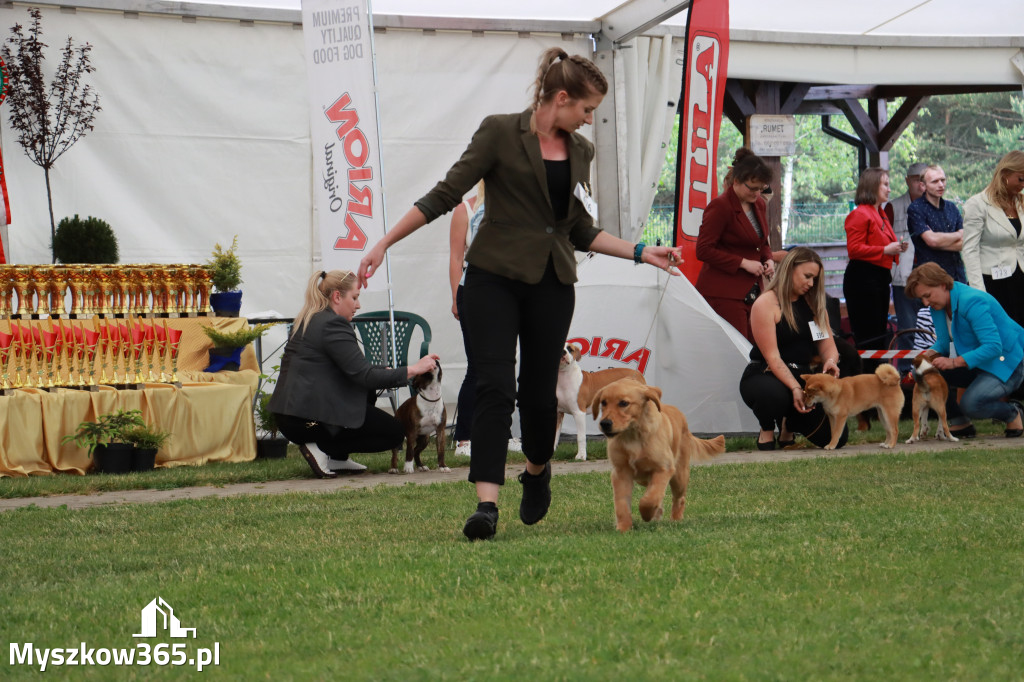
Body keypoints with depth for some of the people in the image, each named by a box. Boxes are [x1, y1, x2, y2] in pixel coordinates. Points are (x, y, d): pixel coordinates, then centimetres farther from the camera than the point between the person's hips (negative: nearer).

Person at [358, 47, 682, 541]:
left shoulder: (579, 151, 12)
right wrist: (384, 244, -11)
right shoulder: (500, 133, -5)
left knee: (539, 391, 6)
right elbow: (445, 195, -6)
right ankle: (486, 504, -18)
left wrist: (641, 253, 13)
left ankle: (536, 472, 36)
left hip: (552, 284, 4)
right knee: (495, 385, -15)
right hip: (494, 277, -4)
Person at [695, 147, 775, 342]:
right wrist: (743, 263, -17)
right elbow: (704, 250, -15)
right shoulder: (720, 206, -11)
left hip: (752, 291, 8)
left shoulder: (758, 204, 13)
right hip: (723, 293, -8)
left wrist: (768, 260, 5)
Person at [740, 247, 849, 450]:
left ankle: (789, 424, 21)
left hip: (802, 376, 6)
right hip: (764, 377, -6)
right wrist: (795, 388, -29)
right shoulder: (766, 304, -10)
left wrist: (830, 361, -17)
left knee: (836, 437, -12)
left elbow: (828, 346, 9)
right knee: (775, 395, -44)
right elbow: (772, 357, -17)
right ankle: (767, 429, -5)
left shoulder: (814, 304, 12)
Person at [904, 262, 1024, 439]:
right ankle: (959, 423, 4)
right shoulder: (938, 305, 0)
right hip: (976, 363, 9)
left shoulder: (971, 302, -27)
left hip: (1006, 364, -9)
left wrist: (954, 362, -37)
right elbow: (943, 342, 9)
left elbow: (993, 347, -32)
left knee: (970, 404, -31)